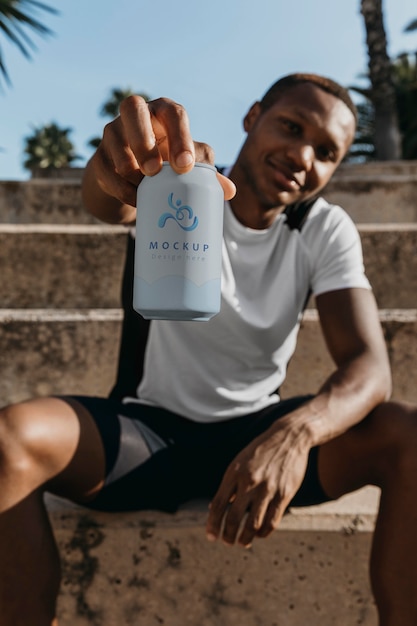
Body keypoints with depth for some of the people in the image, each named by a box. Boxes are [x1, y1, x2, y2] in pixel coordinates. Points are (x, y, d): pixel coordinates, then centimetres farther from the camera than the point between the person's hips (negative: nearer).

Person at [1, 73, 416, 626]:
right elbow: (107, 203, -32)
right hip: (150, 430, -1)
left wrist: (298, 430, -36)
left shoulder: (328, 231, -4)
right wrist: (118, 175, -57)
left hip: (260, 432, 2)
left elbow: (369, 366, -15)